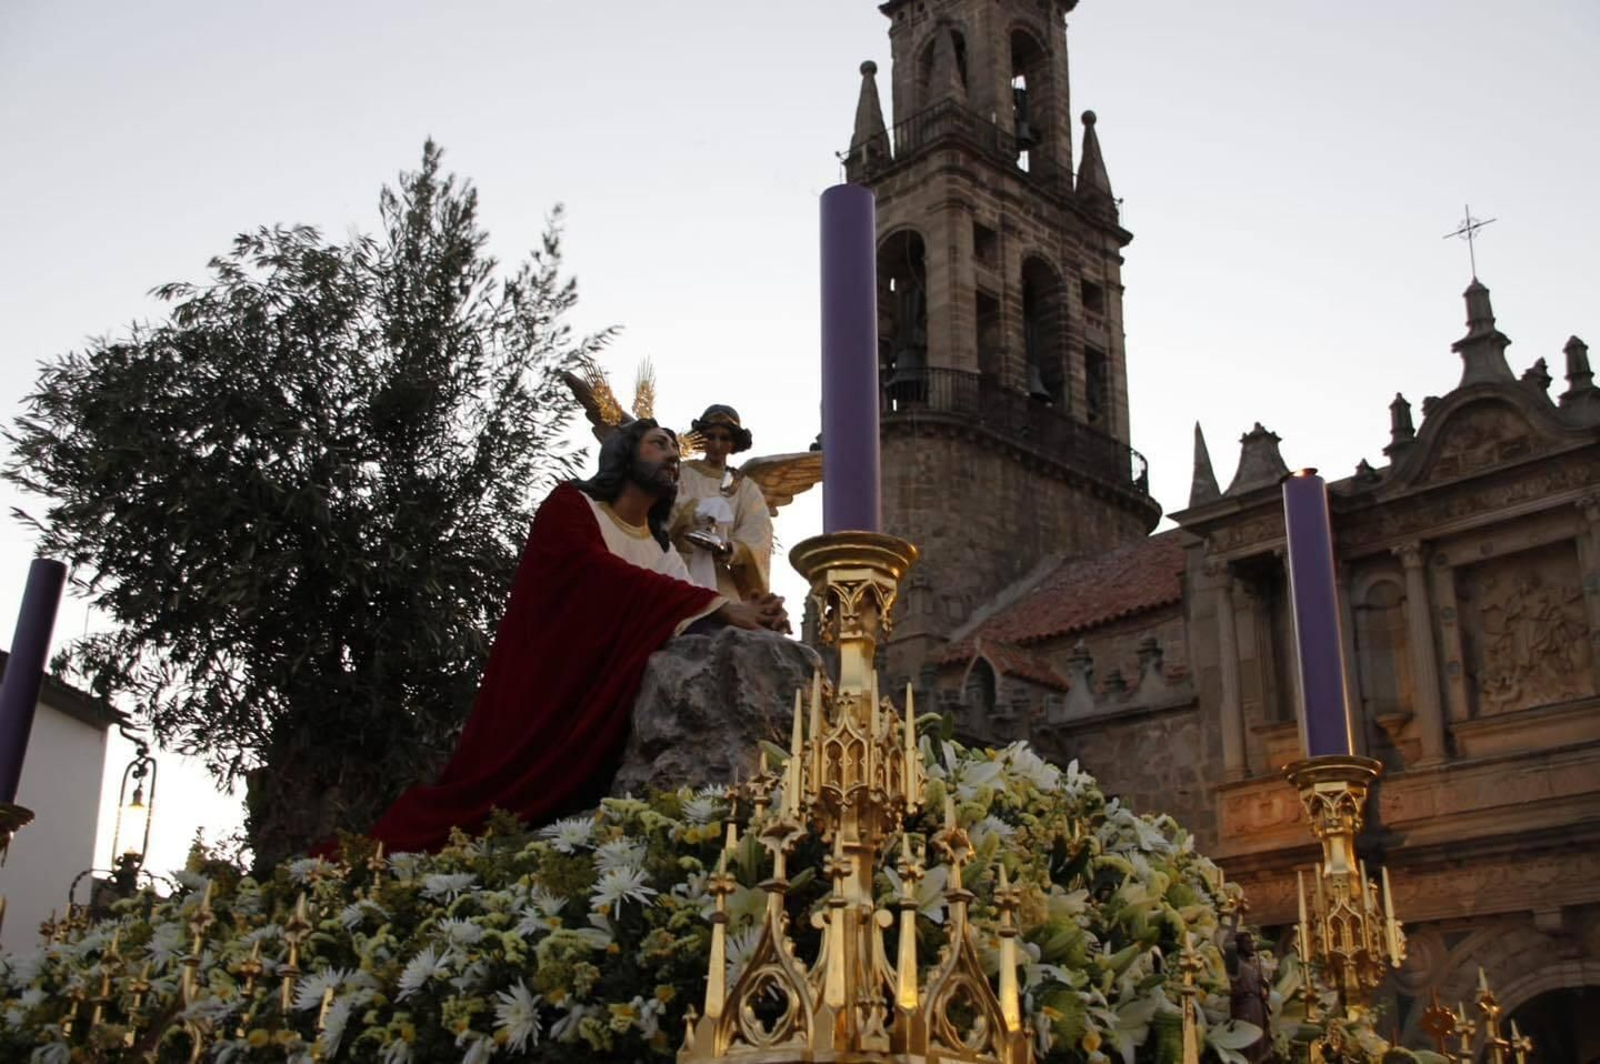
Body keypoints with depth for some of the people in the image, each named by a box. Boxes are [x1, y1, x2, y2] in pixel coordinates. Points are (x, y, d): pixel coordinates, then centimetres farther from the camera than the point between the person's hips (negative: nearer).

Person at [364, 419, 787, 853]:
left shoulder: (661, 549, 20)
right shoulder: (570, 506, 1)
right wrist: (722, 607, -27)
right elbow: (605, 577, -20)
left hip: (605, 712, 6)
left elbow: (687, 612, 3)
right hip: (543, 697, -6)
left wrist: (751, 615, -21)